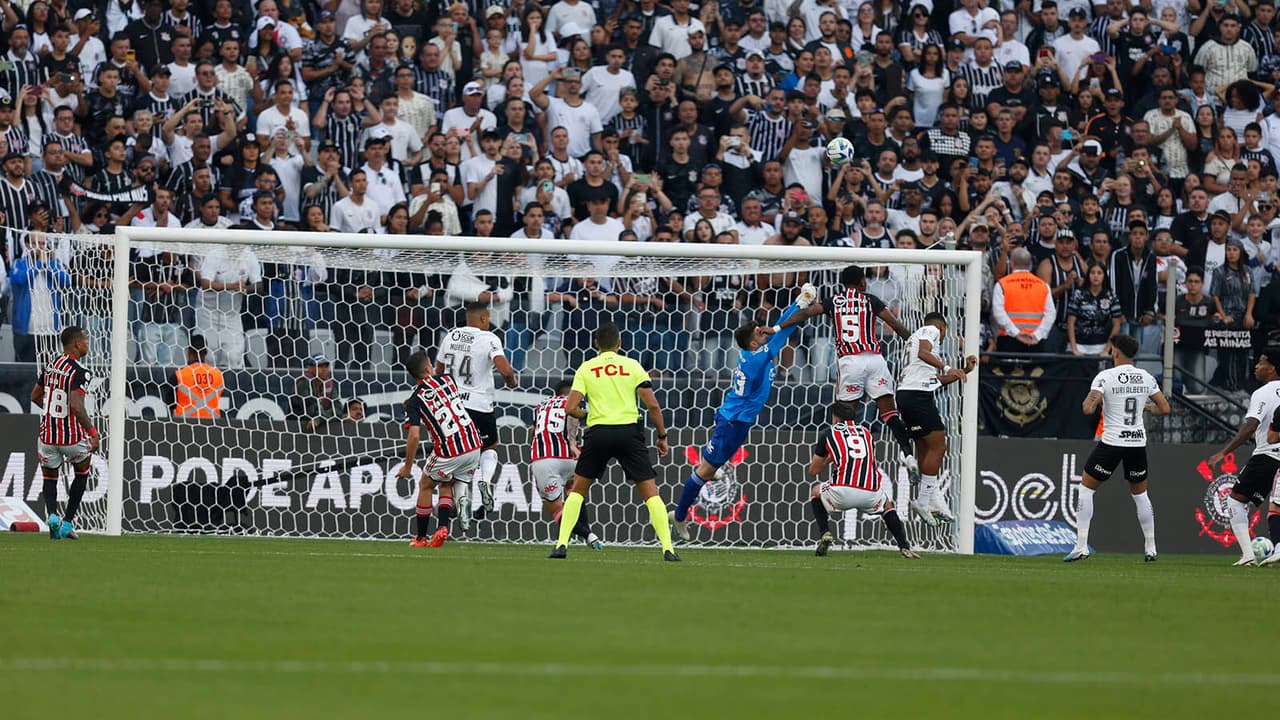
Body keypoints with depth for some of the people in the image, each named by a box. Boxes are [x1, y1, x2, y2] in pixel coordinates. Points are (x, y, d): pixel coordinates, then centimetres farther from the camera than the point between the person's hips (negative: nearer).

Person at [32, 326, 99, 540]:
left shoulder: (50, 366, 6)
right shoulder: (79, 372, -16)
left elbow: (35, 397, 19)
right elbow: (76, 406, -27)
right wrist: (92, 432, -21)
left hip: (47, 435, 4)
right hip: (73, 436, -4)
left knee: (49, 478, 18)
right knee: (82, 472, 21)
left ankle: (52, 514, -11)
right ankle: (68, 522, 16)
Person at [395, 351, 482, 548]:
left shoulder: (415, 401, -5)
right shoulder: (447, 380, 6)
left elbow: (414, 436, -13)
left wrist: (407, 466, -2)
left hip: (449, 451, -4)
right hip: (473, 445, 4)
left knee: (425, 486, 19)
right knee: (447, 486, 23)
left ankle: (420, 537, 22)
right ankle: (442, 528, 2)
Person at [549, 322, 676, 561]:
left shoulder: (585, 369, 6)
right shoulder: (632, 366, 5)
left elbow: (570, 408, -2)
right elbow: (652, 405, -2)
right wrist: (662, 437, 8)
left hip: (598, 433, 1)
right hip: (629, 431, 0)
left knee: (577, 490, 16)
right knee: (650, 492, 4)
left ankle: (562, 544, 5)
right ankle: (668, 548, -7)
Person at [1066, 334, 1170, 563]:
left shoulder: (1105, 377, -10)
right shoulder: (1146, 377, 3)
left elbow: (1088, 408, -20)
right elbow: (1164, 408, 6)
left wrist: (1090, 401, 3)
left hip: (1112, 442, -4)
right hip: (1138, 441, 4)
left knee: (1086, 488, 7)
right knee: (1140, 493, 20)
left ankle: (1081, 546, -1)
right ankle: (1150, 548, 20)